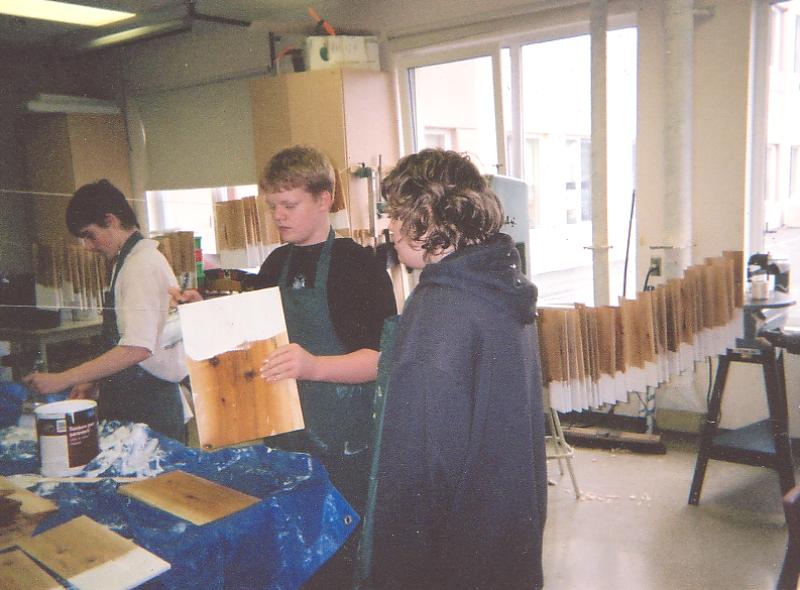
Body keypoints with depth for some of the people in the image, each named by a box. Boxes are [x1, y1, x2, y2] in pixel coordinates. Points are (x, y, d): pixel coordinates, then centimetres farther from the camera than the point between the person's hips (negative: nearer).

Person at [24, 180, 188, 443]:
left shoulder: (142, 265, -18)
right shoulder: (128, 261, 11)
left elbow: (138, 348, -27)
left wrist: (62, 379, -24)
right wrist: (94, 380, 10)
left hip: (150, 400, -9)